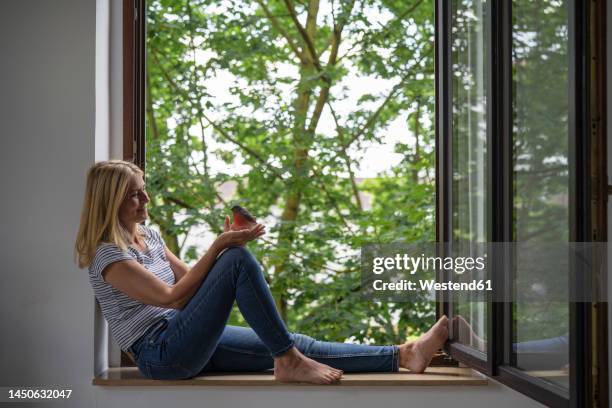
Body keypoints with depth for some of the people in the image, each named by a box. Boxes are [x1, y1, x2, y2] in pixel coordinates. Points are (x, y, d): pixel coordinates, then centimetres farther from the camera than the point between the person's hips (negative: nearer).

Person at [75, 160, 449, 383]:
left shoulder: (150, 236, 16)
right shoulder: (108, 255, -11)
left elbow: (192, 280, 14)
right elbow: (172, 296, -18)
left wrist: (226, 244, -1)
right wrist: (220, 248, -19)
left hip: (187, 340, 8)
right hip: (160, 354, -8)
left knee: (296, 345, -4)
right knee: (238, 260, -24)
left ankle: (404, 355, -7)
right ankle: (289, 362, -20)